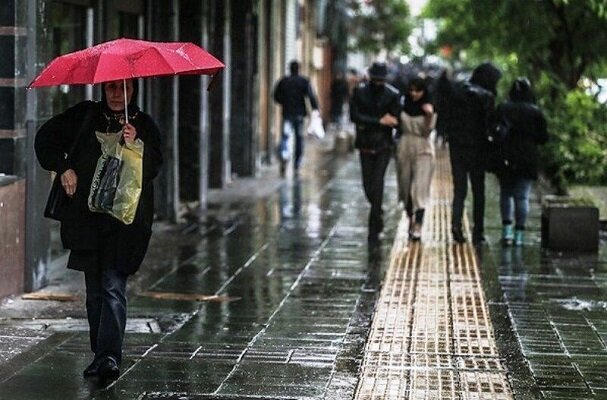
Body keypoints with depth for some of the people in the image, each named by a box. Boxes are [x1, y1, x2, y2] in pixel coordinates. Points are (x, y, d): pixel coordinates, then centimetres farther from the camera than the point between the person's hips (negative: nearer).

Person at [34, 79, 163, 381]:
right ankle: (101, 354, 17)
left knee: (113, 288, -13)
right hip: (87, 217, 3)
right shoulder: (84, 115, 9)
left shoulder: (144, 125, 5)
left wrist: (135, 146, -19)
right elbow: (46, 138, 15)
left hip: (124, 220, -3)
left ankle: (109, 356, -20)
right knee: (94, 290, 9)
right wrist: (63, 167, 2)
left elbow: (154, 168, -3)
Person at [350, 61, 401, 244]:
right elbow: (354, 115, -10)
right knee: (368, 185, 6)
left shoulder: (392, 95, -5)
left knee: (377, 183, -11)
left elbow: (394, 121, -8)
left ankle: (374, 228, -8)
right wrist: (379, 121, -16)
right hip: (365, 145, 3)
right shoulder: (360, 91, -1)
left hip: (384, 146, -2)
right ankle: (377, 214, 34)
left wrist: (368, 123, -15)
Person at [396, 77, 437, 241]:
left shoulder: (429, 108, -5)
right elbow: (398, 126, 14)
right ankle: (411, 219, 31)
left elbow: (427, 131, -11)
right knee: (406, 188, 11)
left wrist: (429, 116, -26)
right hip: (404, 148, 4)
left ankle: (418, 227, -17)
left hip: (423, 150, -4)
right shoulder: (403, 106, 3)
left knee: (420, 189, -12)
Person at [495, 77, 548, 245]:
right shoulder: (536, 112, -3)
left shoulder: (502, 109, -1)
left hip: (506, 158, 1)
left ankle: (506, 229, 1)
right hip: (528, 159, -1)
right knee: (522, 196, 3)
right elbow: (543, 138, 1)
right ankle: (519, 233, 1)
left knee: (506, 193, 12)